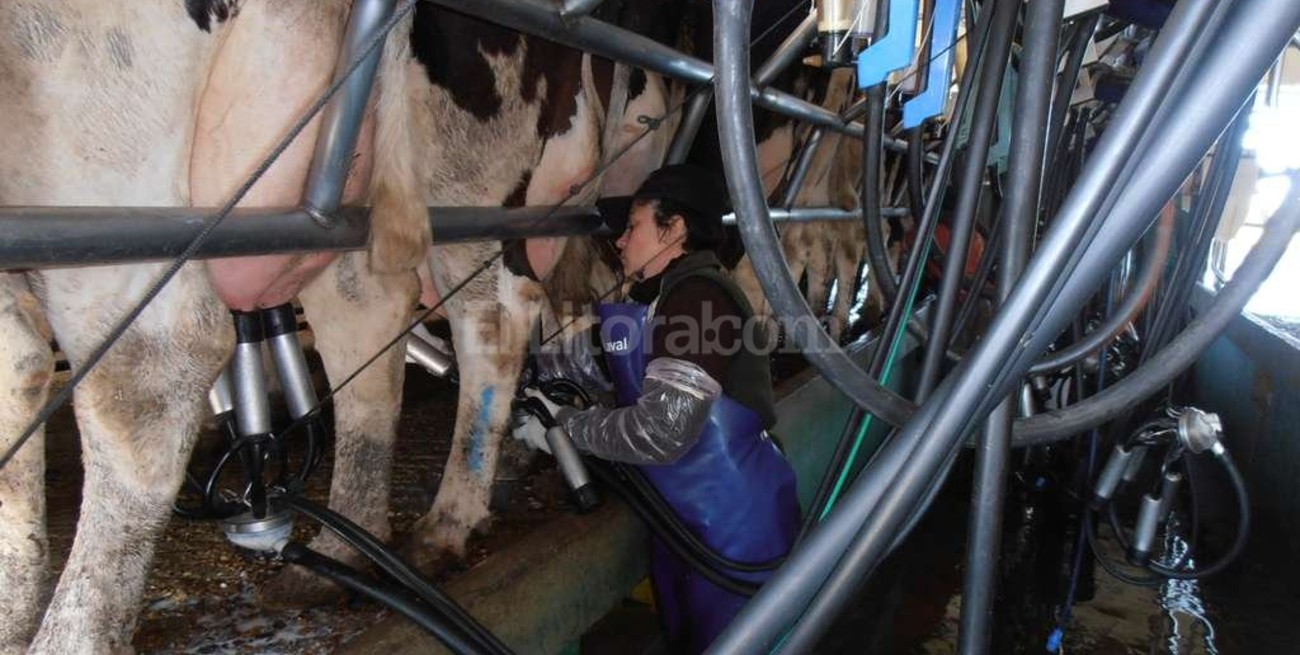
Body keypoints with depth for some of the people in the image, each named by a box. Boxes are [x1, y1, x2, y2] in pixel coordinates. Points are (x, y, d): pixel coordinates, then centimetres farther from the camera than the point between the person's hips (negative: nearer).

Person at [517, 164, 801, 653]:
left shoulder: (698, 298, -23)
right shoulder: (658, 299, 9)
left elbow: (661, 430, -28)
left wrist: (566, 424, -15)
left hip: (735, 531, -9)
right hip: (681, 523, 9)